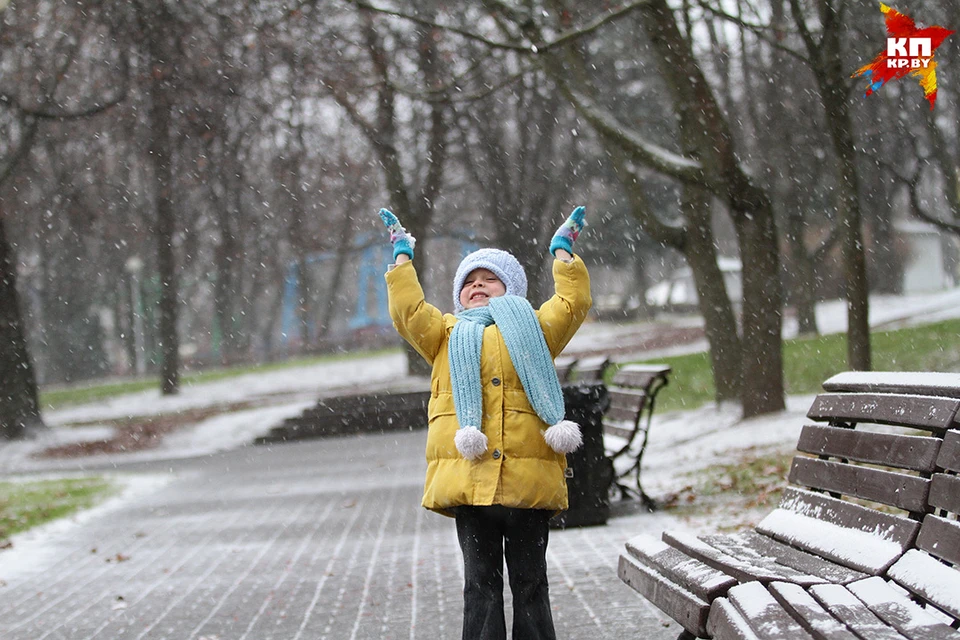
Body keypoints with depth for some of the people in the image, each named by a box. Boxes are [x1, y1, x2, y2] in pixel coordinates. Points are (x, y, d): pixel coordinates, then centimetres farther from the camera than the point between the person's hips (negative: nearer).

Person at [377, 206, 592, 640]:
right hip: (469, 478, 1)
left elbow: (573, 303, 14)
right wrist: (403, 256, 19)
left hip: (529, 478, -1)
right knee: (481, 584, 0)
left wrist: (562, 251, 23)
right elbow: (408, 311, 12)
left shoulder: (532, 329, 20)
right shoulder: (449, 335, 23)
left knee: (530, 584, 1)